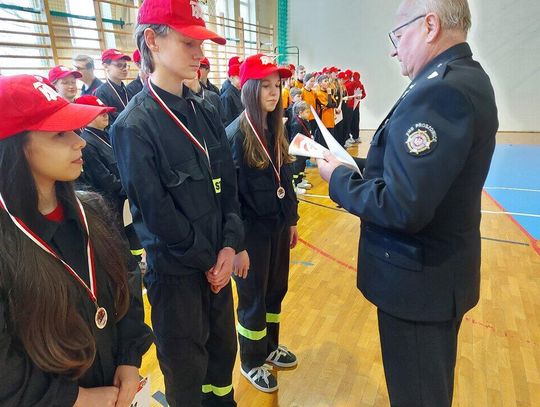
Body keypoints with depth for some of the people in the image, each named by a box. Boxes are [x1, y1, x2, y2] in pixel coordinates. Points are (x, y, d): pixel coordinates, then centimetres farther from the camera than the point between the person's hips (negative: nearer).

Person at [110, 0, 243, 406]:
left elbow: (229, 184, 3)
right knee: (186, 369, 14)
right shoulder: (134, 125, -15)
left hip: (217, 259, 6)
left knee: (224, 349, 22)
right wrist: (208, 259, -10)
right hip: (175, 269, -5)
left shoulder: (206, 112, 4)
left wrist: (229, 246, -7)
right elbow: (156, 212, -17)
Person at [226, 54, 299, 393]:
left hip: (278, 224, 7)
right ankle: (252, 362, 33)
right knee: (253, 297, 10)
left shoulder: (277, 129, 5)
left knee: (277, 289, 19)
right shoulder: (236, 134, -17)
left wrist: (292, 219, 13)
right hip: (253, 229, -7)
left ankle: (270, 347, 43)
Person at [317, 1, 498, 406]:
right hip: (442, 268, 10)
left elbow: (403, 208, -30)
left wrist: (340, 178, -15)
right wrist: (358, 172, 4)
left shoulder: (438, 91, -25)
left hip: (418, 278, -10)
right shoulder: (468, 78, 8)